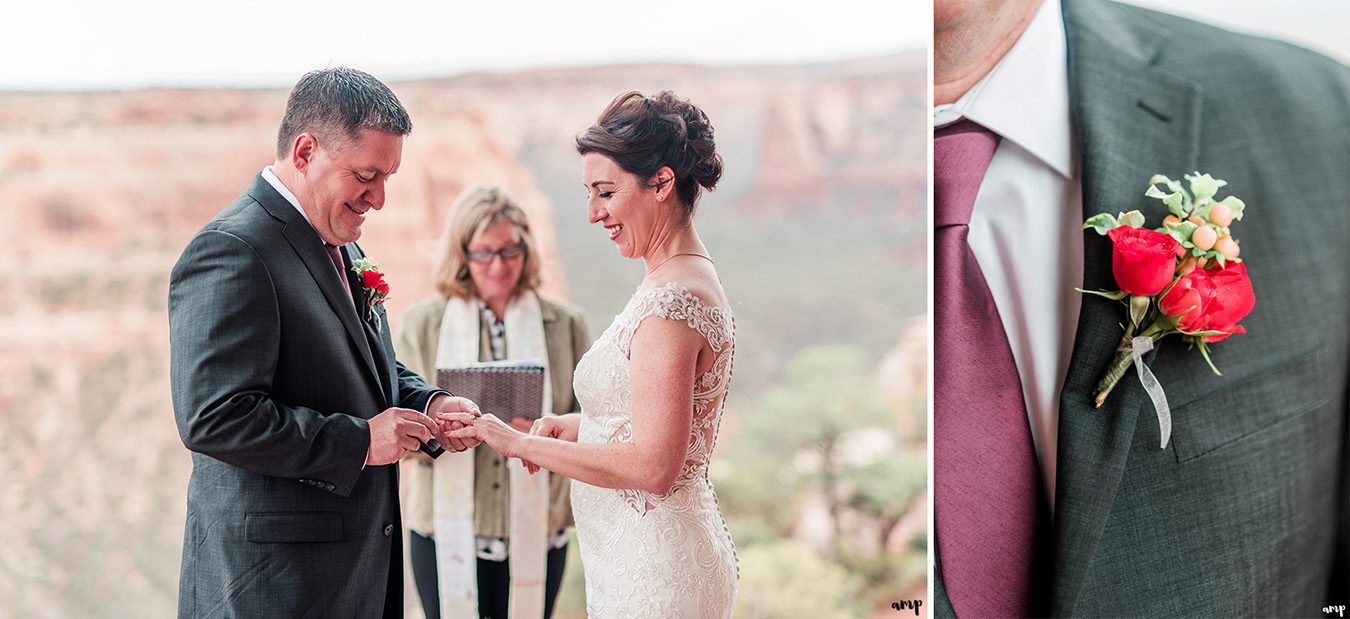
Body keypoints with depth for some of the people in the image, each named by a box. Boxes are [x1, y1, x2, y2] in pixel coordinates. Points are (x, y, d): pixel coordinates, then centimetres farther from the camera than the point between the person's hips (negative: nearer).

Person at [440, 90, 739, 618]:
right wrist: (575, 425, 6)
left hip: (653, 575, -9)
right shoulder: (689, 281, 10)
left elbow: (653, 465, -24)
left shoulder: (671, 301, -21)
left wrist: (520, 443, -18)